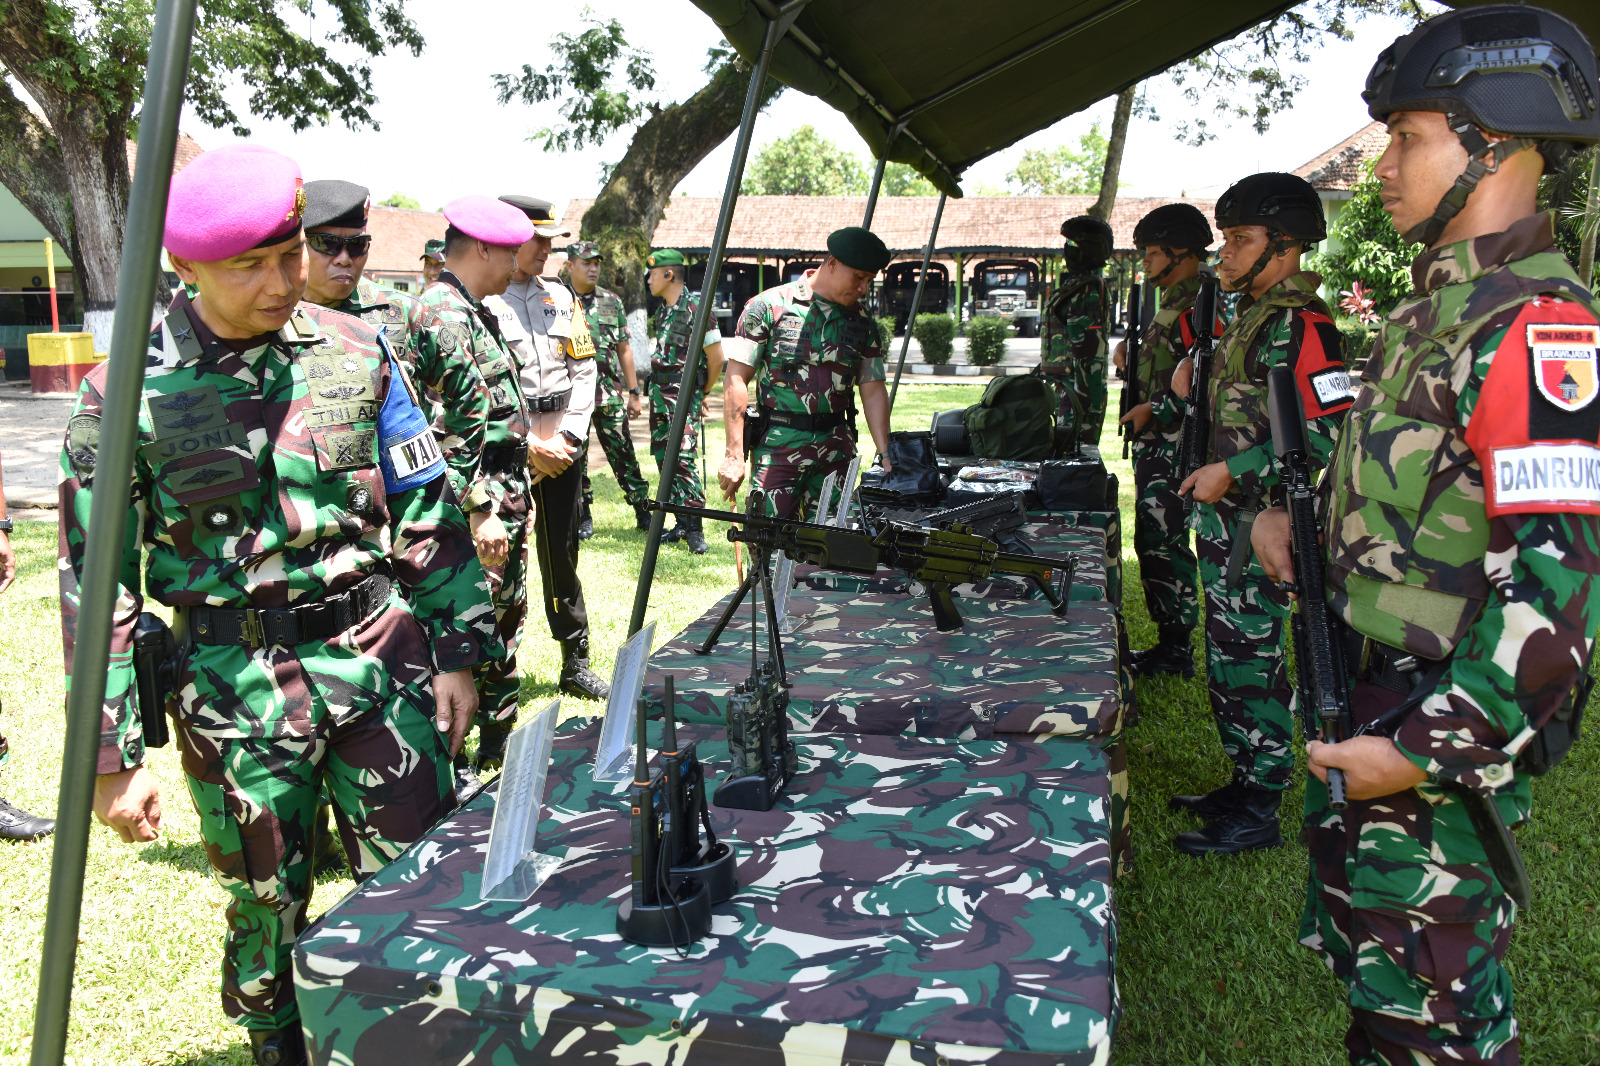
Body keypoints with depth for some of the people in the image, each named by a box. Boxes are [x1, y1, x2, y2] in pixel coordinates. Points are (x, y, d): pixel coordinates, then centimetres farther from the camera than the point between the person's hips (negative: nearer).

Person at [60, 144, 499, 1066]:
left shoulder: (356, 353, 1)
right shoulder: (128, 392, -5)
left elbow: (428, 512, 7)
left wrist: (458, 650, 5)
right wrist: (112, 757, -3)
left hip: (380, 658, 2)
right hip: (237, 688, -1)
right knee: (268, 910, 14)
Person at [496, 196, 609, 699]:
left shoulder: (559, 295, 12)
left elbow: (584, 370, 10)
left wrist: (567, 436, -2)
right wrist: (531, 445, -12)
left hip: (564, 447, 5)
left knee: (561, 556, 12)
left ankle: (576, 665, 22)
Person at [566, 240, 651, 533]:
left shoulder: (611, 301, 9)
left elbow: (624, 349, 12)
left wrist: (633, 393, 8)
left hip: (609, 393, 1)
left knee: (623, 454, 1)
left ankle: (645, 513, 11)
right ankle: (583, 517, 18)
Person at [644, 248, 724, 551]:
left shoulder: (695, 307, -12)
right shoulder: (662, 309, 13)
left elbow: (716, 356, -9)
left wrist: (702, 393, 1)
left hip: (684, 393, -8)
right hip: (659, 390, 8)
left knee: (683, 457, -15)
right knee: (663, 456, 8)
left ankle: (694, 529, -9)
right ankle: (681, 524, 16)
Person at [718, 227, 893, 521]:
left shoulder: (862, 321, 11)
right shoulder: (769, 307, -3)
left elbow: (873, 391, 11)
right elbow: (737, 380, -5)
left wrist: (885, 457, -1)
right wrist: (734, 455, -11)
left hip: (836, 449, 4)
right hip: (778, 446, -4)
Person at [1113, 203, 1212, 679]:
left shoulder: (1203, 303, -15)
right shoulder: (1173, 301, 18)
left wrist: (1155, 410, -19)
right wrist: (1131, 349, 13)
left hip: (1174, 444, -11)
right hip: (1153, 442, 11)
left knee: (1161, 542, -9)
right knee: (1153, 541, 14)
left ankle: (1177, 650, 0)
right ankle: (1170, 640, 23)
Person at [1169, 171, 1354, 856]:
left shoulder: (1299, 323, -17)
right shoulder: (1253, 314, 14)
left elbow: (1331, 432, -25)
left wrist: (1233, 473, -23)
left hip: (1259, 526, -10)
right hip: (1226, 519, 10)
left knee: (1251, 667, -2)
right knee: (1227, 663, 17)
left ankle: (1258, 816, 11)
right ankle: (1243, 787, 31)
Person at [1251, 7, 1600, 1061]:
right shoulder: (1445, 304, 11)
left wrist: (1427, 751, -25)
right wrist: (1304, 519, 8)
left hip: (1446, 737, -9)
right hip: (1375, 698, 9)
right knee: (1359, 936, 23)